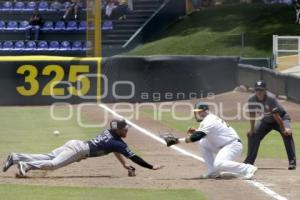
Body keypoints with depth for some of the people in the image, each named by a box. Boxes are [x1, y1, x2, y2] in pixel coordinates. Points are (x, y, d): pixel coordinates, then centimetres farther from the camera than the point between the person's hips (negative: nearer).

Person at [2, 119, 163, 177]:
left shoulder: (109, 132, 20)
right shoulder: (119, 143, -5)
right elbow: (133, 157, -5)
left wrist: (124, 165, 37)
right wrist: (151, 167, 0)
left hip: (75, 144, 8)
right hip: (78, 150, -8)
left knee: (48, 158, 6)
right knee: (53, 164, -20)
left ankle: (16, 157, 0)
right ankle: (26, 165, -31)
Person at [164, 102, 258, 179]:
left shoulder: (209, 121, -18)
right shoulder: (210, 118, 11)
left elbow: (196, 137, -25)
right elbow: (205, 133, 23)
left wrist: (177, 141, -26)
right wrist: (195, 131, 2)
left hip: (233, 145, -10)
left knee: (218, 164, -29)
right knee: (203, 143, 7)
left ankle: (248, 169, -23)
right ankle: (213, 172, 5)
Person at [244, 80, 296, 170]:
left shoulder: (270, 98, -34)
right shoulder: (252, 100, -19)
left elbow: (276, 115, -35)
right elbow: (252, 115, -6)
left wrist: (284, 129, -35)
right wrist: (252, 130, -2)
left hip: (281, 118, -6)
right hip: (266, 121, 6)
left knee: (287, 134, -30)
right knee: (252, 135, 2)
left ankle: (292, 162, -32)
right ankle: (249, 160, 16)